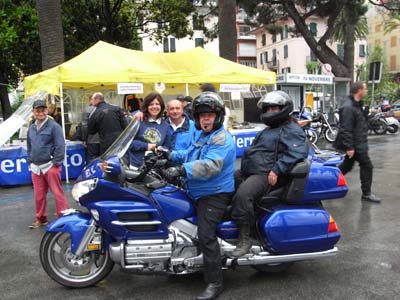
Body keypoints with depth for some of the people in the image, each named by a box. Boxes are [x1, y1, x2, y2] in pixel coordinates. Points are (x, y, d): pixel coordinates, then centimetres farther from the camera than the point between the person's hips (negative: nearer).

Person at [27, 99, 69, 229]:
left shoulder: (54, 126, -8)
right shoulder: (31, 128, 13)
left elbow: (60, 146, -12)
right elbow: (29, 146, 23)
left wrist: (56, 163, -13)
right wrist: (30, 162, 17)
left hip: (50, 166, -6)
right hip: (36, 167, 6)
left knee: (57, 193, -3)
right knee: (39, 195, 13)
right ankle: (40, 218, 27)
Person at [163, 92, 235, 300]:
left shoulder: (222, 139, -17)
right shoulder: (201, 134, 16)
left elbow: (211, 165, -34)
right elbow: (190, 154, 29)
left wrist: (181, 170, -42)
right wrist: (170, 154, 15)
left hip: (214, 194, -10)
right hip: (197, 192, 10)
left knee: (206, 235, -20)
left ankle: (214, 283, -9)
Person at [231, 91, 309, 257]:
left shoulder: (292, 131, -5)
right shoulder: (269, 130, 27)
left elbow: (297, 153, -21)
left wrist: (276, 170, -26)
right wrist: (245, 164, 22)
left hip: (266, 175, -11)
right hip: (249, 171, 11)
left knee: (243, 194, -33)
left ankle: (244, 239, -25)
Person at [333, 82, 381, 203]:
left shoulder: (357, 105, 11)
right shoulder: (348, 108, -22)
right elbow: (345, 129, -26)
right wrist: (349, 147, -25)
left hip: (357, 143, 10)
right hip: (355, 145, -10)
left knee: (347, 165, 17)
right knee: (367, 166, -1)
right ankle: (366, 194, 11)